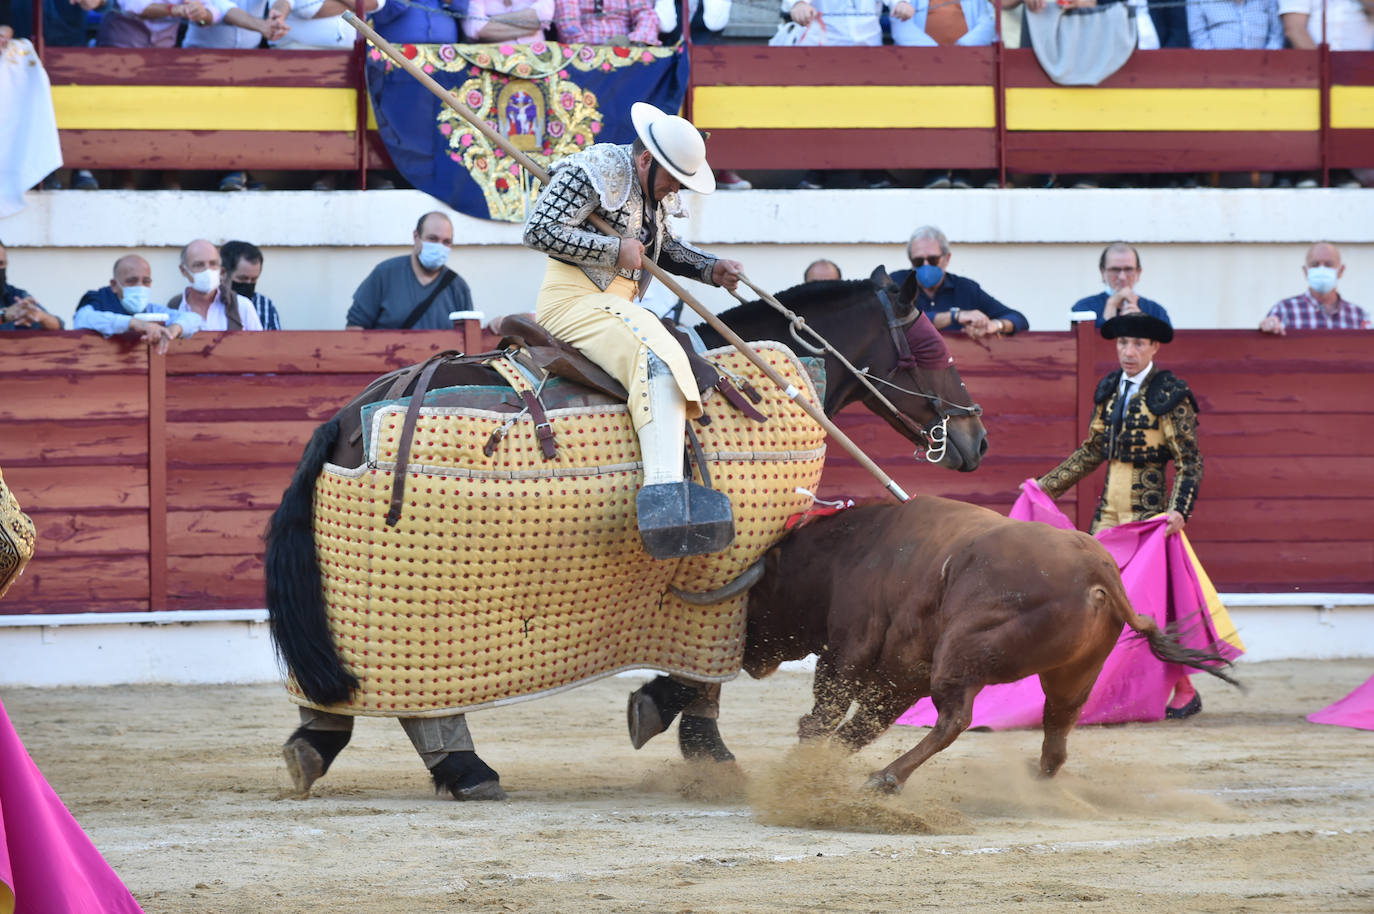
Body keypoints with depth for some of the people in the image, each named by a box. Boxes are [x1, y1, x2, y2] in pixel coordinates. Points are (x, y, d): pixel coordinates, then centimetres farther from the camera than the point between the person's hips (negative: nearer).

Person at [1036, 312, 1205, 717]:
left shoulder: (1171, 395, -7)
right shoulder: (1109, 390, 11)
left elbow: (1190, 462, -10)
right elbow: (1093, 449, 23)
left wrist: (1179, 510, -24)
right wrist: (1049, 484, 24)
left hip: (1150, 513, -6)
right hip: (1109, 512, 6)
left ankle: (1184, 692, 3)